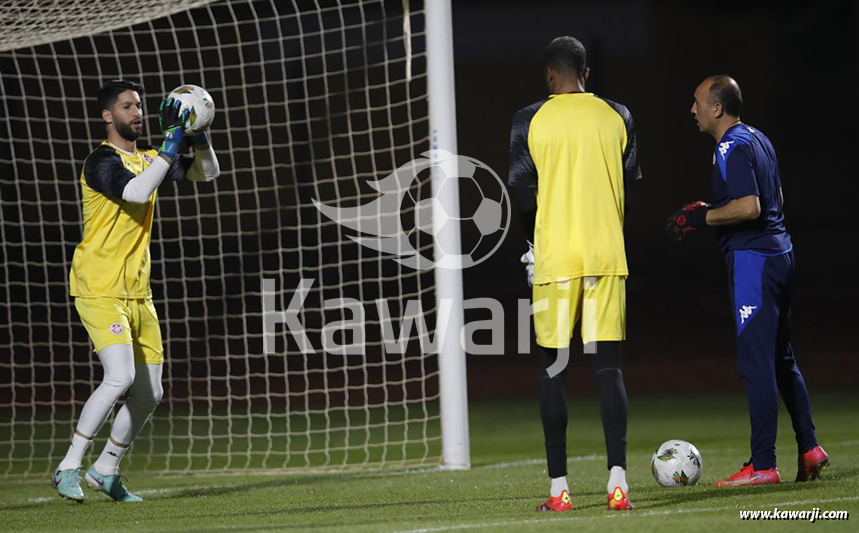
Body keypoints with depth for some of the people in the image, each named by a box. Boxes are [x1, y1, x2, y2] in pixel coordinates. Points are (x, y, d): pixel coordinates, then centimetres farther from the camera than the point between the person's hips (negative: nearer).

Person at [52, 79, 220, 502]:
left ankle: (106, 471, 24)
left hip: (138, 293, 8)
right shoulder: (102, 160, -10)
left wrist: (198, 134, -1)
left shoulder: (148, 159, 15)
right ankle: (69, 468, -13)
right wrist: (172, 141, -25)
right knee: (120, 377, -23)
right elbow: (137, 191, -27)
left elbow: (207, 172, 17)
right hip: (100, 291, -8)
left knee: (149, 395, 7)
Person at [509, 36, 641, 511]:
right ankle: (617, 481, -9)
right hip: (607, 258, 2)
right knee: (608, 365, 2)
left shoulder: (530, 121, -1)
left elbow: (521, 191, -1)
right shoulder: (617, 117, 6)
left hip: (554, 259, -2)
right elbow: (631, 187, 8)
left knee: (553, 370, 4)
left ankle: (558, 489, 3)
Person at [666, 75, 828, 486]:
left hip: (752, 260, -10)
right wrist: (712, 211, 22)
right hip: (779, 253, 10)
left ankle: (763, 465, -8)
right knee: (781, 358, 18)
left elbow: (749, 207, -24)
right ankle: (809, 448, 18)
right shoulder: (758, 138, 16)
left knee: (756, 362, -8)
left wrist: (703, 217, -14)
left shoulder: (732, 148, -15)